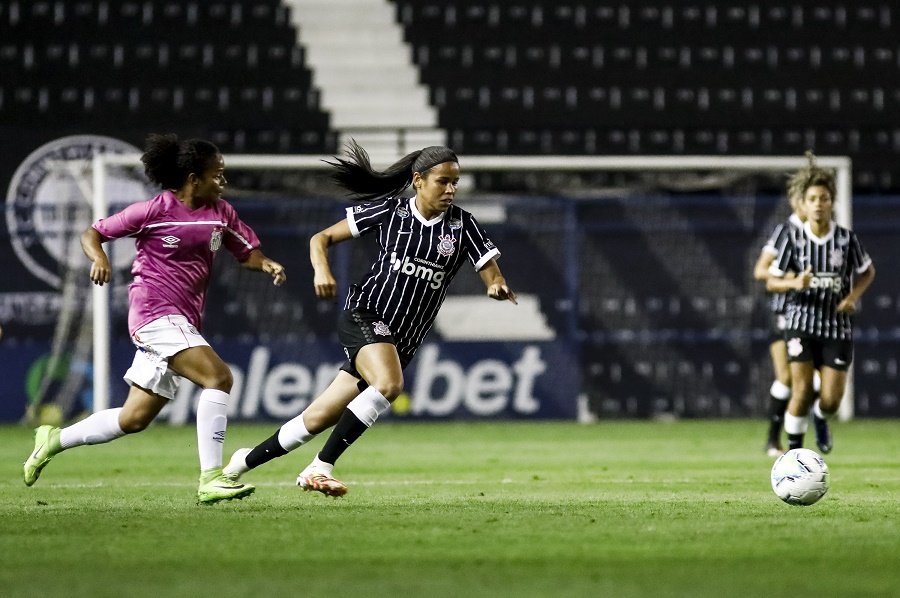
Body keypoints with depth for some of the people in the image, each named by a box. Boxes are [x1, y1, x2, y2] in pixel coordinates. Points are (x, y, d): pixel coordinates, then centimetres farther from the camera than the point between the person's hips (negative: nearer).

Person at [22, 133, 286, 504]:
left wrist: (266, 264, -3)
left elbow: (246, 252, 19)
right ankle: (210, 479, -25)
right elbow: (92, 234, -1)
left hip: (183, 322, 8)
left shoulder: (220, 212, 8)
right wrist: (99, 257, -22)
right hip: (155, 313, -8)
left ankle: (54, 440, 29)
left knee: (134, 419, 11)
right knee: (219, 377, -24)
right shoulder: (155, 210, -8)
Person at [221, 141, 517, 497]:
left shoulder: (462, 225, 1)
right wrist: (322, 270, -18)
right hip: (364, 314, -3)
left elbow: (491, 275, -4)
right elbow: (321, 238, 3)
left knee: (318, 419, 6)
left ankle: (246, 460, 27)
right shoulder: (388, 212, -3)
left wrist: (499, 287, -28)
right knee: (389, 383, -34)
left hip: (403, 340, 3)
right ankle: (320, 468, -26)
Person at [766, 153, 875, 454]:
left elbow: (867, 271, 13)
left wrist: (853, 296, -5)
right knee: (802, 390, -13)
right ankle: (794, 449, 4)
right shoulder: (793, 237, -4)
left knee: (831, 400, -2)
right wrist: (794, 283, -18)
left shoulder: (846, 238, -4)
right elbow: (772, 282, 3)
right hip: (802, 321, -1)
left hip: (837, 326, 1)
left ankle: (820, 418, 36)